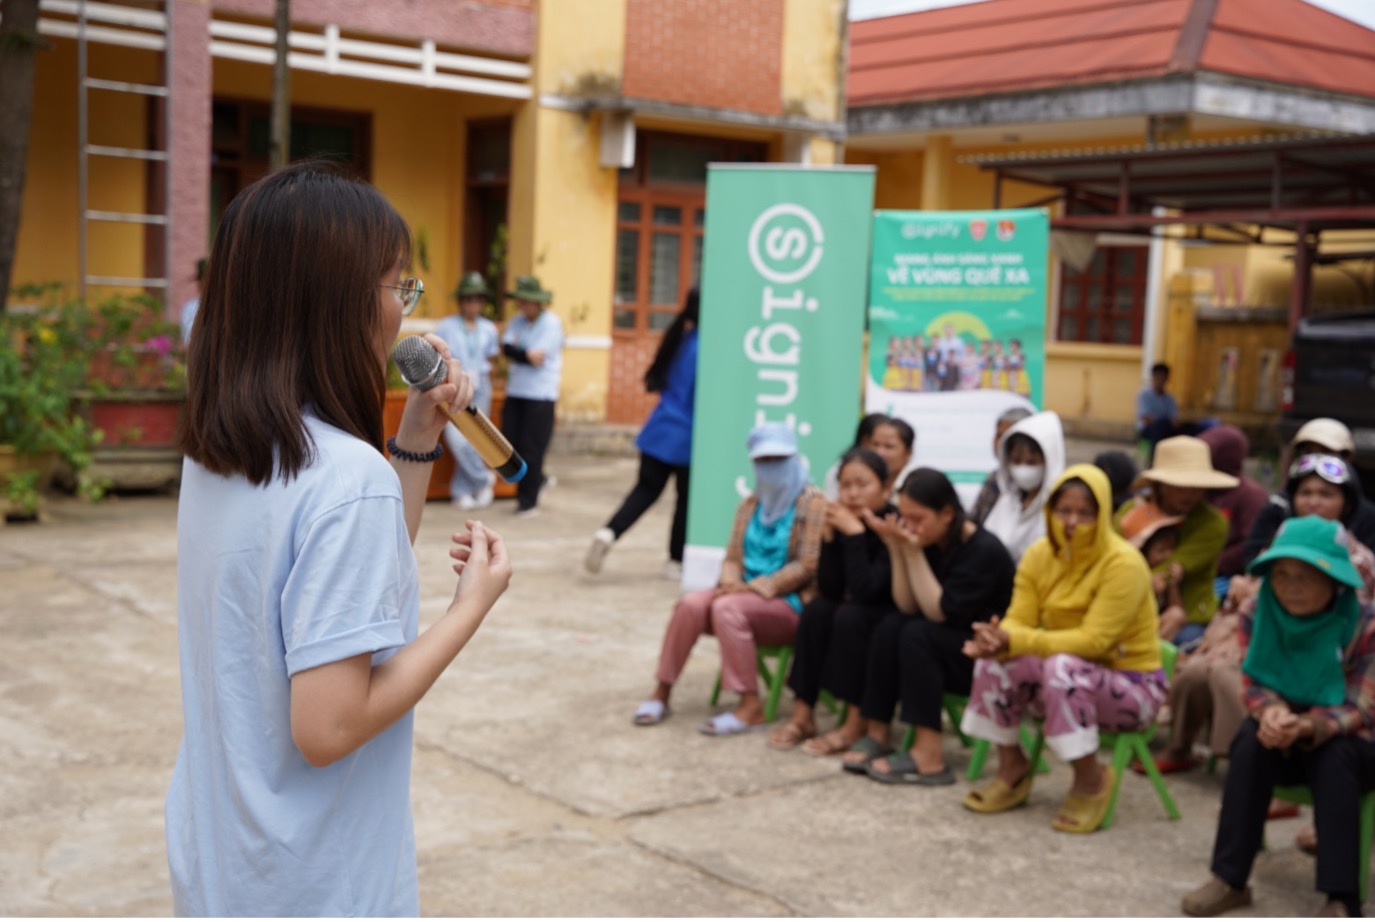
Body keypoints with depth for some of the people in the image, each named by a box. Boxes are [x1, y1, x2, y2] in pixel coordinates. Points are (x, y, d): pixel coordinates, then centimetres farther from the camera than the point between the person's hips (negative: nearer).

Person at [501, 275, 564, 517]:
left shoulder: (551, 323, -7)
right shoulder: (517, 321, 10)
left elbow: (539, 356, -15)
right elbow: (507, 347, -4)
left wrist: (517, 351, -4)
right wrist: (527, 355, -20)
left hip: (540, 394, -6)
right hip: (515, 391, 6)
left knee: (531, 449, -5)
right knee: (509, 445, 5)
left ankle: (528, 499, 5)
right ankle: (539, 479, 28)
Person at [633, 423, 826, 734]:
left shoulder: (813, 503, -5)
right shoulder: (751, 505, 16)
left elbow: (807, 566, -13)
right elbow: (733, 558, 14)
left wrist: (754, 588, -20)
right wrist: (732, 583, -11)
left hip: (789, 603, -6)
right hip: (747, 596, 6)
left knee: (727, 608, -34)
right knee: (691, 603, -23)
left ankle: (751, 707, -31)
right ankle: (661, 693, -15)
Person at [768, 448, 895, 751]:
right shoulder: (844, 523, -6)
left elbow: (865, 591, -32)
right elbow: (829, 591, -13)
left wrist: (854, 533, -33)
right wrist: (829, 536, -21)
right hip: (857, 610, 6)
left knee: (850, 615, -29)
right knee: (816, 610, -17)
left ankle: (855, 725, -22)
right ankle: (803, 716, -13)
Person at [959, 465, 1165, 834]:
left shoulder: (1123, 563, -20)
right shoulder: (1040, 555, -1)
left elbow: (1093, 641, -28)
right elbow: (1019, 622, -8)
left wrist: (1017, 642, -38)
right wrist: (998, 639, -34)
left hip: (1131, 683, -5)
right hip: (1074, 678, 6)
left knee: (1062, 668, -36)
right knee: (995, 663, -21)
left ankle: (1091, 782, -14)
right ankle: (1012, 769, 1)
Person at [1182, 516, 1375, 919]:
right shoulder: (1259, 614, -10)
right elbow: (1255, 685, -9)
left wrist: (1307, 726, -42)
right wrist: (1272, 711, -35)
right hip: (1284, 749, 3)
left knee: (1335, 755, -34)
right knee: (1253, 738, -28)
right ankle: (1230, 879, -26)